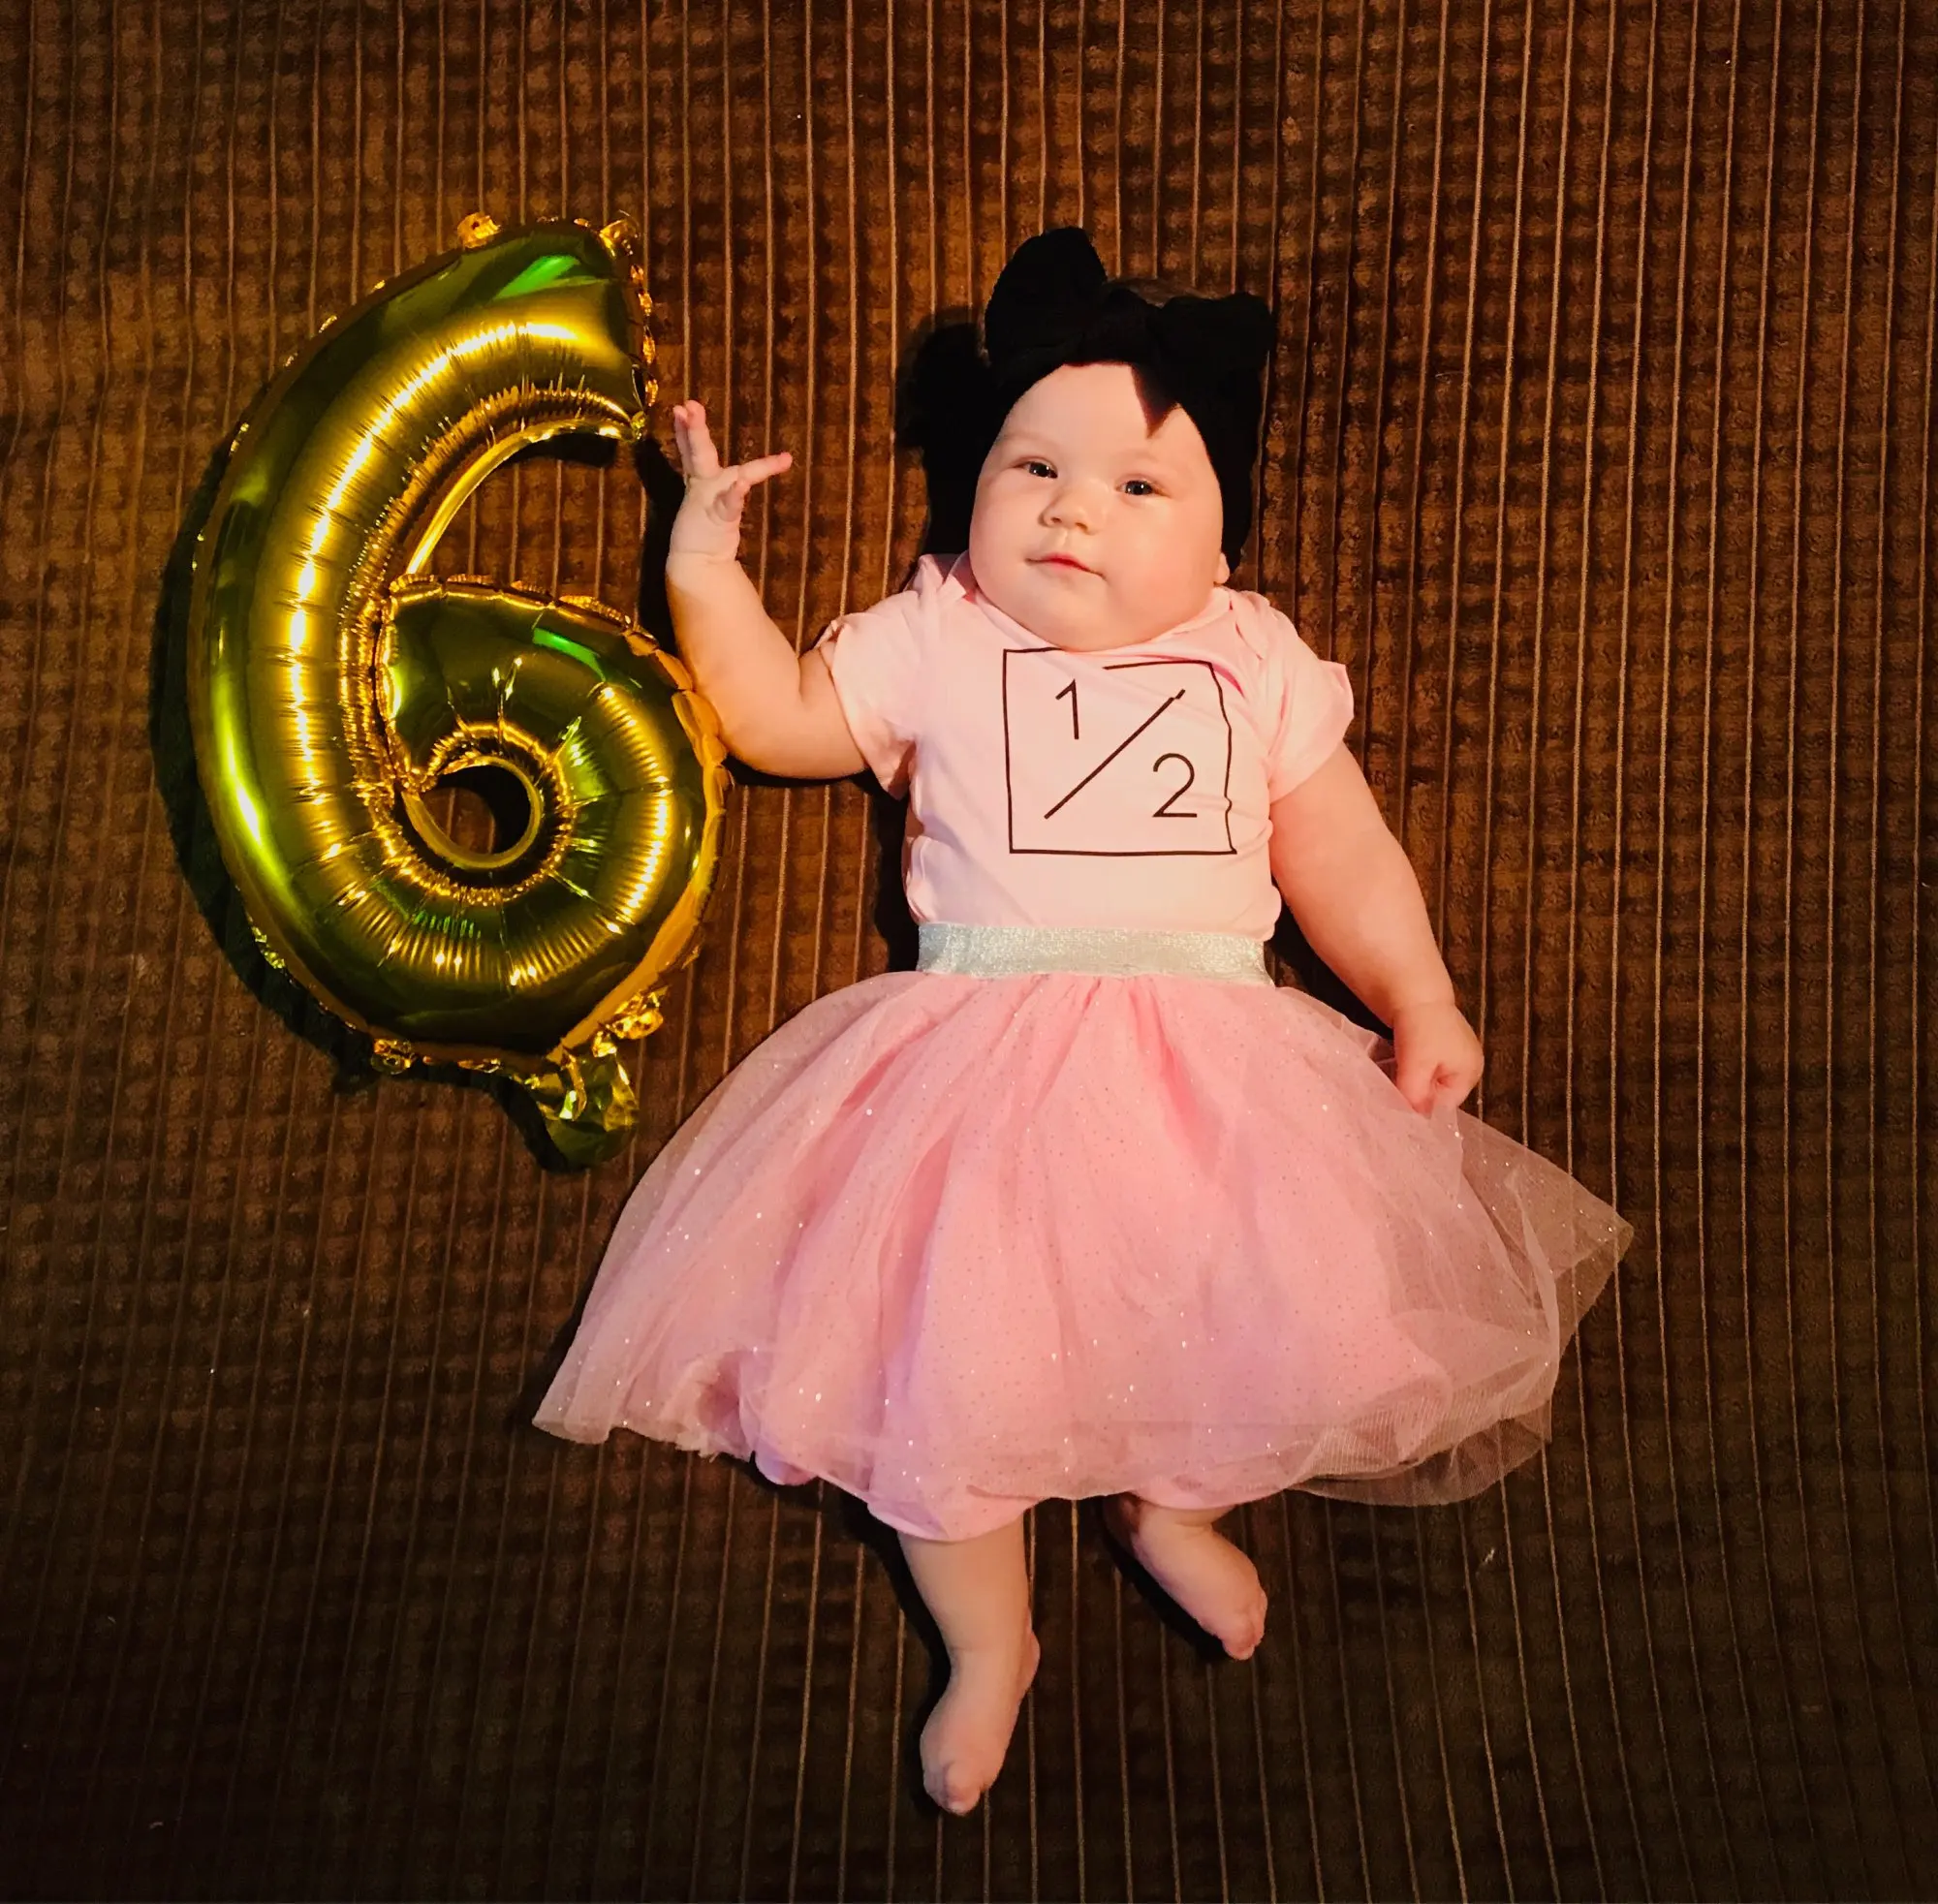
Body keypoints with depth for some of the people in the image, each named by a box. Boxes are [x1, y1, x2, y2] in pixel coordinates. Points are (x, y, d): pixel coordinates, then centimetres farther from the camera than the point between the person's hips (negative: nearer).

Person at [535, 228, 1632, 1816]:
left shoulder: (1259, 666, 11)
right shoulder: (935, 643, 9)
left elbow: (1342, 859, 14)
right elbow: (779, 718, 13)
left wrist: (1420, 1000, 5)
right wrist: (706, 571, 5)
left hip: (1214, 1066, 2)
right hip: (986, 1068, -1)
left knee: (1310, 1324, -12)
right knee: (950, 1360, -11)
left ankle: (1171, 1496, 23)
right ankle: (988, 1641, 19)